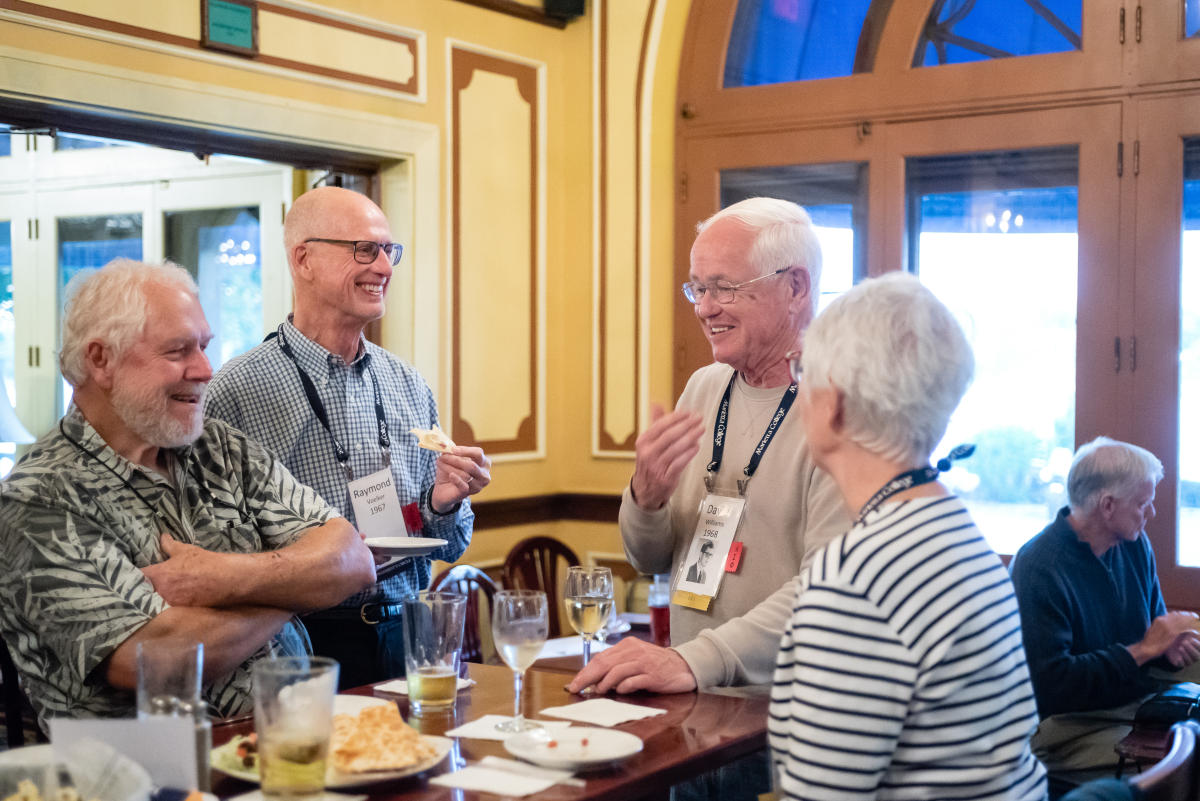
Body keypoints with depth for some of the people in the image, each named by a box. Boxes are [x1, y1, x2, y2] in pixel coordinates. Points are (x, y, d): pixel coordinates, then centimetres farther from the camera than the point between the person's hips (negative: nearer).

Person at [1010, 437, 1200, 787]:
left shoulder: (1136, 544, 7)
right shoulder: (1038, 568, -19)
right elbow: (1052, 684, -23)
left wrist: (1169, 647, -3)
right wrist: (1142, 650, -17)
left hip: (1141, 697, 8)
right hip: (1070, 722, -7)